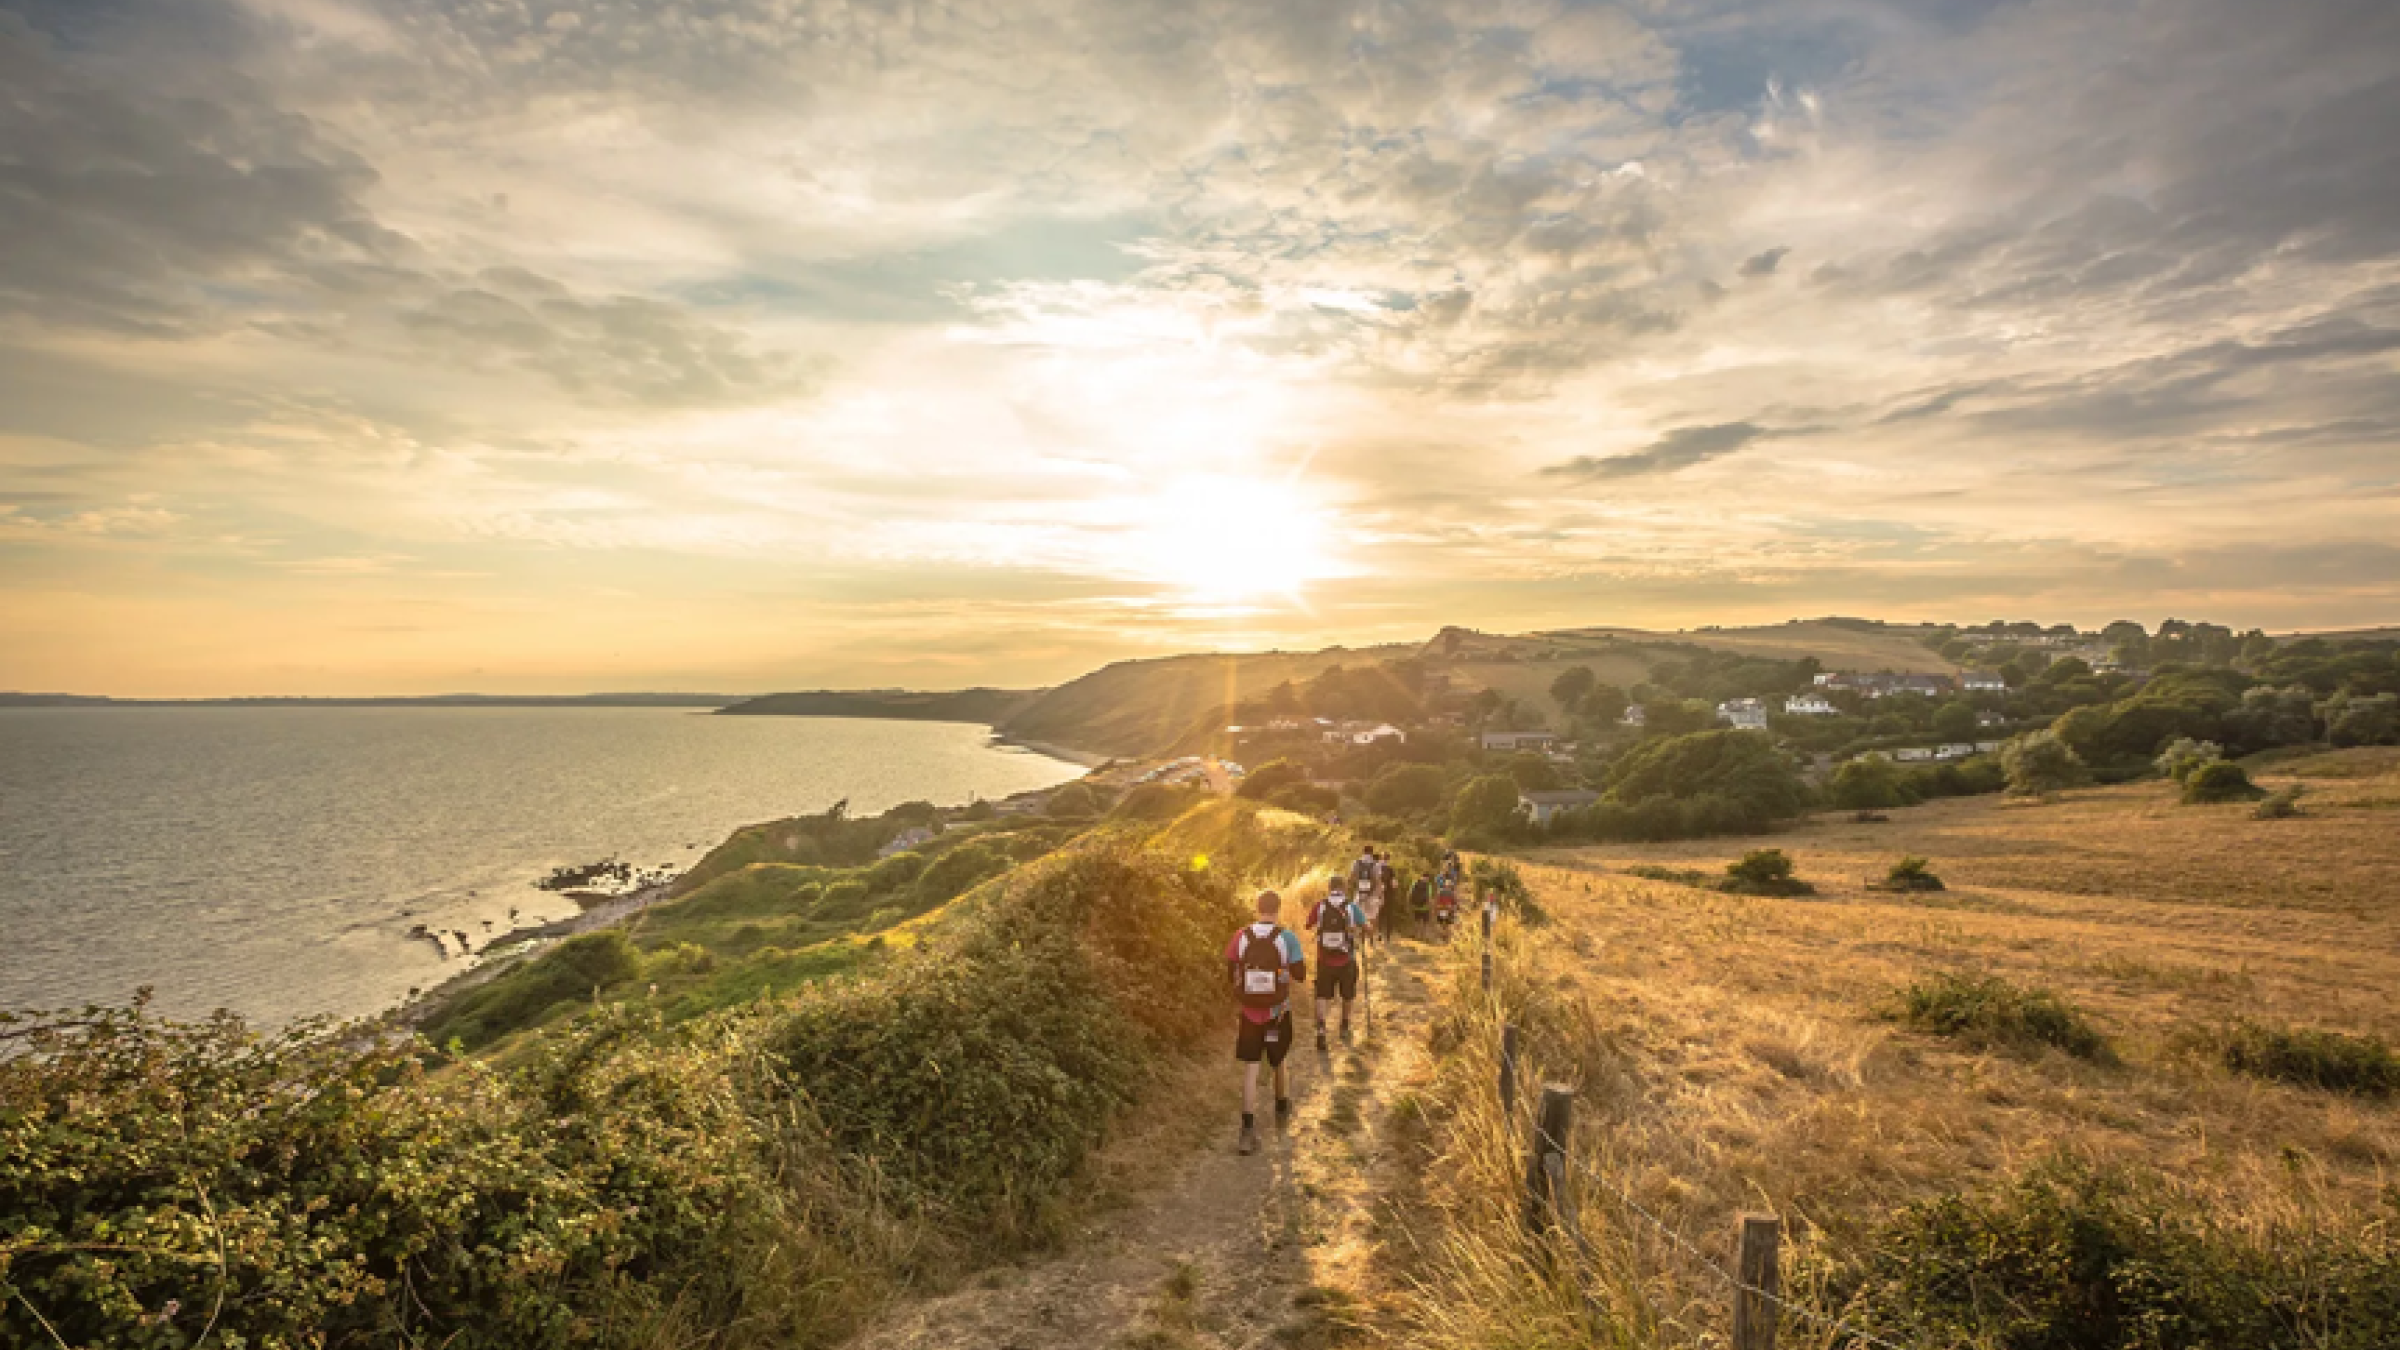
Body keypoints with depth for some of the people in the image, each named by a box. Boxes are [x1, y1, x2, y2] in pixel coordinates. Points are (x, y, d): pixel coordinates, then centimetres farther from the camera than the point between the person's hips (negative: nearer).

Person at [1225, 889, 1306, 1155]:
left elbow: (1230, 969, 3)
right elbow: (1300, 974, -9)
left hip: (1249, 1012, 0)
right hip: (1278, 1012, 0)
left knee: (1250, 1068, 1)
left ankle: (1248, 1129, -10)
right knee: (1278, 1062, 23)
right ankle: (1282, 1108, 44)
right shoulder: (1287, 937, -14)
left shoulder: (1241, 936, -8)